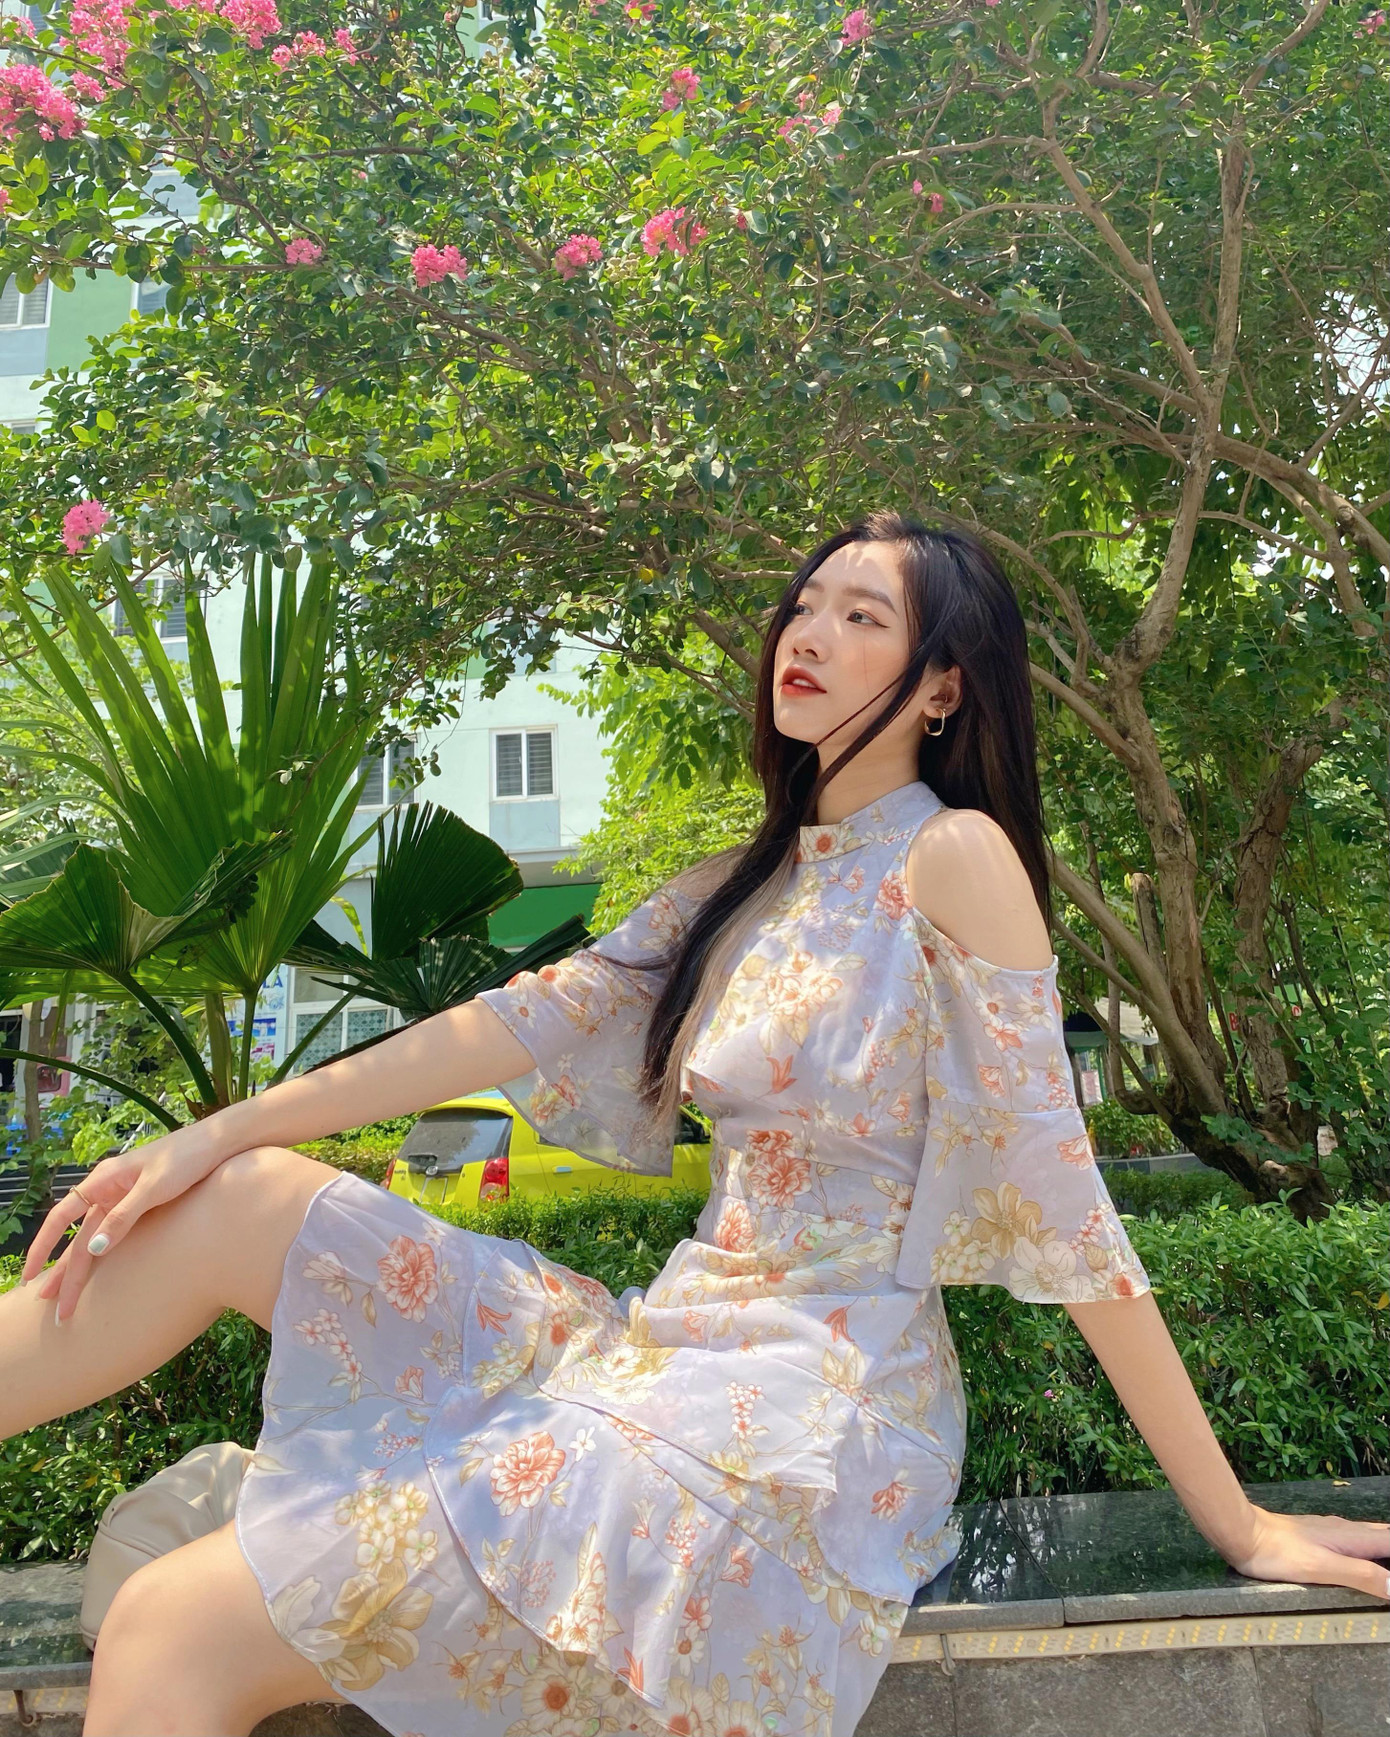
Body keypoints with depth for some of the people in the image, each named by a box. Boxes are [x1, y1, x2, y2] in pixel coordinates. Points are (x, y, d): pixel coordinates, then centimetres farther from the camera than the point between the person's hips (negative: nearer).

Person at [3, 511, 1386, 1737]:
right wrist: (223, 1127, 2)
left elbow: (1060, 1207, -12)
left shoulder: (953, 858, -11)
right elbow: (533, 1020, 6)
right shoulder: (754, 879, 12)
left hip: (807, 1415, -7)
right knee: (238, 1201, -1)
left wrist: (1235, 1523, -8)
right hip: (668, 1349, 7)